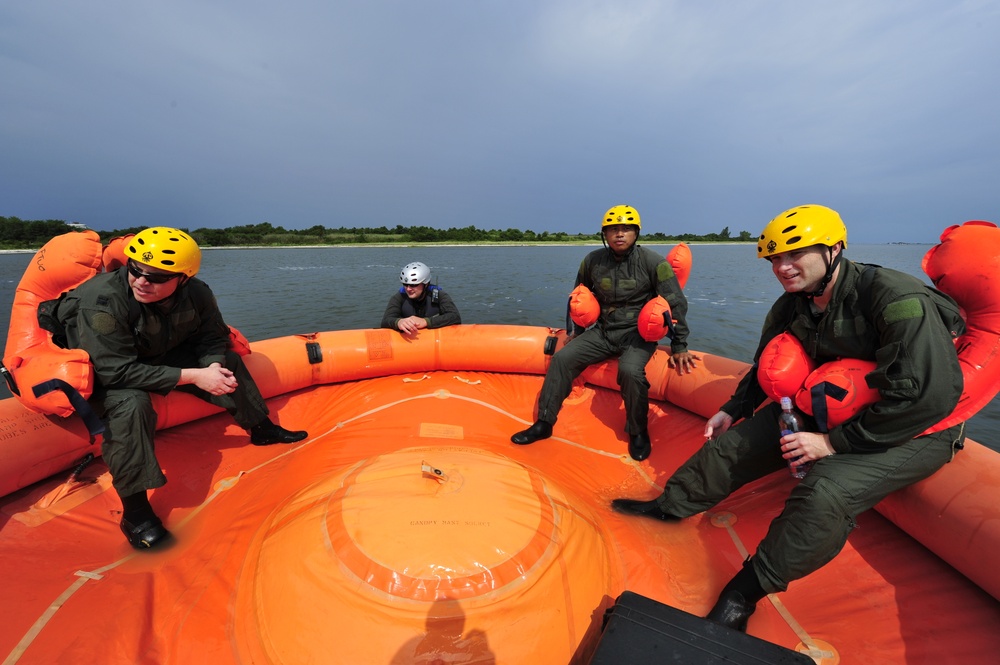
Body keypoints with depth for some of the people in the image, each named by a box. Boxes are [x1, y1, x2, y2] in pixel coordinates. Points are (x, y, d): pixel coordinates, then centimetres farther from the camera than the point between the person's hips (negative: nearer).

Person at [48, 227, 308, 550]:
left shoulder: (195, 294, -20)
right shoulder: (101, 301, -33)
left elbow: (212, 339, -7)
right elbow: (119, 372, -35)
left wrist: (213, 366, -29)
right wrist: (193, 376, -39)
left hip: (155, 356, 6)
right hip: (99, 373, -5)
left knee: (226, 361, -2)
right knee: (131, 403, -36)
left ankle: (261, 428, 14)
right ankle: (134, 511, -25)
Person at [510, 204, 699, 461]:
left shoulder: (653, 262, -10)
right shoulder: (592, 261, 0)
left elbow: (676, 305, -7)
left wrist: (679, 347, -9)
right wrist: (575, 332, 18)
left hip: (637, 334, -4)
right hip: (603, 332, 4)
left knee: (630, 370, -33)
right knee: (562, 358, -11)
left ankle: (638, 432, -6)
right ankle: (544, 423, 1)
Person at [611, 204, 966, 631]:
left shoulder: (896, 299, -26)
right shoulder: (791, 308, -3)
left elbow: (926, 396, -30)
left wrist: (834, 442, -27)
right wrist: (734, 409, 9)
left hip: (913, 429, -7)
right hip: (827, 406, 7)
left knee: (824, 493, -30)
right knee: (733, 443, -1)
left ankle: (746, 591, -10)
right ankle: (672, 505, 18)